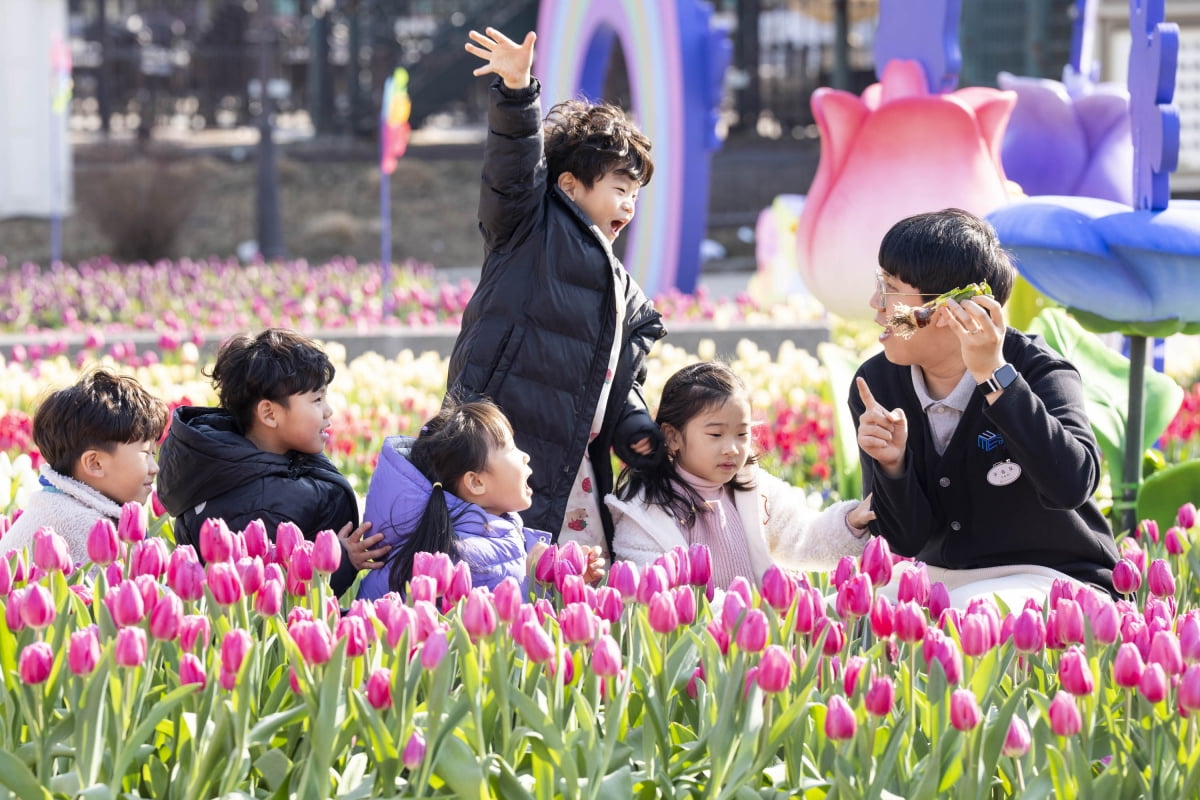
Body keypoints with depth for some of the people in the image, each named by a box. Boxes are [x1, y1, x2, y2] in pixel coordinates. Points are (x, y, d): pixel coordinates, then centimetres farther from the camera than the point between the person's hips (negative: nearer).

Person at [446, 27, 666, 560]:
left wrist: (636, 430, 7)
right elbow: (514, 167, -13)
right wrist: (517, 91, -30)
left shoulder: (625, 296, 26)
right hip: (503, 450, -8)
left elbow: (622, 382, 28)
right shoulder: (534, 229, 5)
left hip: (576, 470, 8)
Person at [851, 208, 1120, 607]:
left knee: (966, 611, -34)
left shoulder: (1038, 371, -15)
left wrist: (993, 375, -37)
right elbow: (908, 541, -2)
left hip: (1054, 579, -5)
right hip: (942, 579, 5)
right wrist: (892, 465, -22)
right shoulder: (876, 383, -2)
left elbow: (1072, 485, -36)